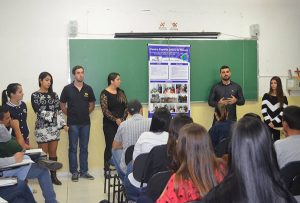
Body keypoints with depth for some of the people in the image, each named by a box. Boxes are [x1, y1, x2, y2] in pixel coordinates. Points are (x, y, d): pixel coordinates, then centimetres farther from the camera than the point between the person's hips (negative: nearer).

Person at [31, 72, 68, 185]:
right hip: (42, 128, -4)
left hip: (54, 127, 4)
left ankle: (53, 176, 15)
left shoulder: (54, 95, 10)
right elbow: (38, 111, -10)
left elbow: (58, 110, 7)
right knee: (43, 154, 1)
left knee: (53, 152, 7)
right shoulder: (35, 95, -2)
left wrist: (63, 124, -2)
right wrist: (52, 114, -10)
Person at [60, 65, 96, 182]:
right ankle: (74, 172, 14)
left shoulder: (88, 89, 4)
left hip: (85, 123, 2)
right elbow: (62, 105, 4)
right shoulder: (68, 89, -3)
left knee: (84, 148, 9)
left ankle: (84, 171, 18)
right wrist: (70, 115, 2)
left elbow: (92, 104, 14)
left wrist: (86, 113, 5)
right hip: (73, 123, -2)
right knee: (73, 148, 4)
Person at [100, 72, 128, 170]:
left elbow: (126, 107, 9)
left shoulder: (121, 92, 12)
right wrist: (116, 120, -14)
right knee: (110, 146, -2)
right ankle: (107, 168, 7)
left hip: (121, 124, 5)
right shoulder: (104, 93, -5)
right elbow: (105, 110, -12)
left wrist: (122, 119, -5)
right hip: (109, 124, -5)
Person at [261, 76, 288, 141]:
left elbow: (283, 112, -4)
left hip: (278, 124, 0)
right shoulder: (266, 96, 4)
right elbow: (263, 110, -2)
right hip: (267, 124, 1)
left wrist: (274, 122, -10)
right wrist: (268, 122, -10)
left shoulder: (283, 98, 2)